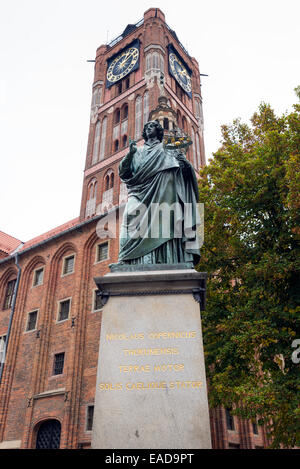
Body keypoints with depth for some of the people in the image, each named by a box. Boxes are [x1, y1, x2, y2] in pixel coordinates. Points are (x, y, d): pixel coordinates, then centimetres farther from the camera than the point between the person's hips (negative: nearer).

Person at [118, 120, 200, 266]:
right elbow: (123, 173, 15)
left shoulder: (168, 150, 23)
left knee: (163, 231, -16)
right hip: (141, 199, 2)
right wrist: (129, 154, -1)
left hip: (162, 198, -1)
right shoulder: (138, 152, 28)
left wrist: (184, 161, -11)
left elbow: (186, 170, 11)